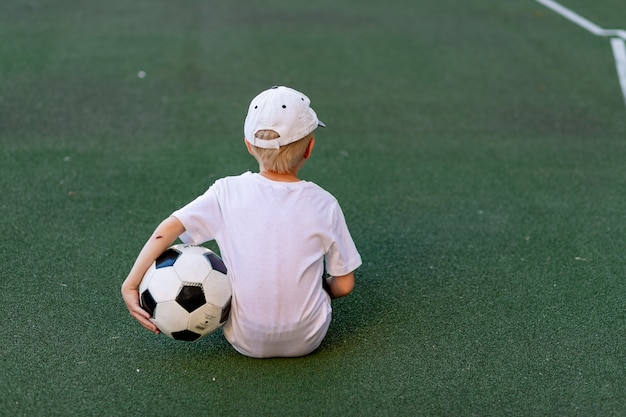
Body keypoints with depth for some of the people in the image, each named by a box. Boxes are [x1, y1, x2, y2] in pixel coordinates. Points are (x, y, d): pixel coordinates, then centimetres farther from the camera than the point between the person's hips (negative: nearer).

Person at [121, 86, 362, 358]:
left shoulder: (228, 192, -11)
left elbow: (168, 229, -18)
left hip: (245, 342, 1)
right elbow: (344, 285, -5)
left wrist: (131, 285, -12)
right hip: (307, 340, 0)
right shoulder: (323, 203, -12)